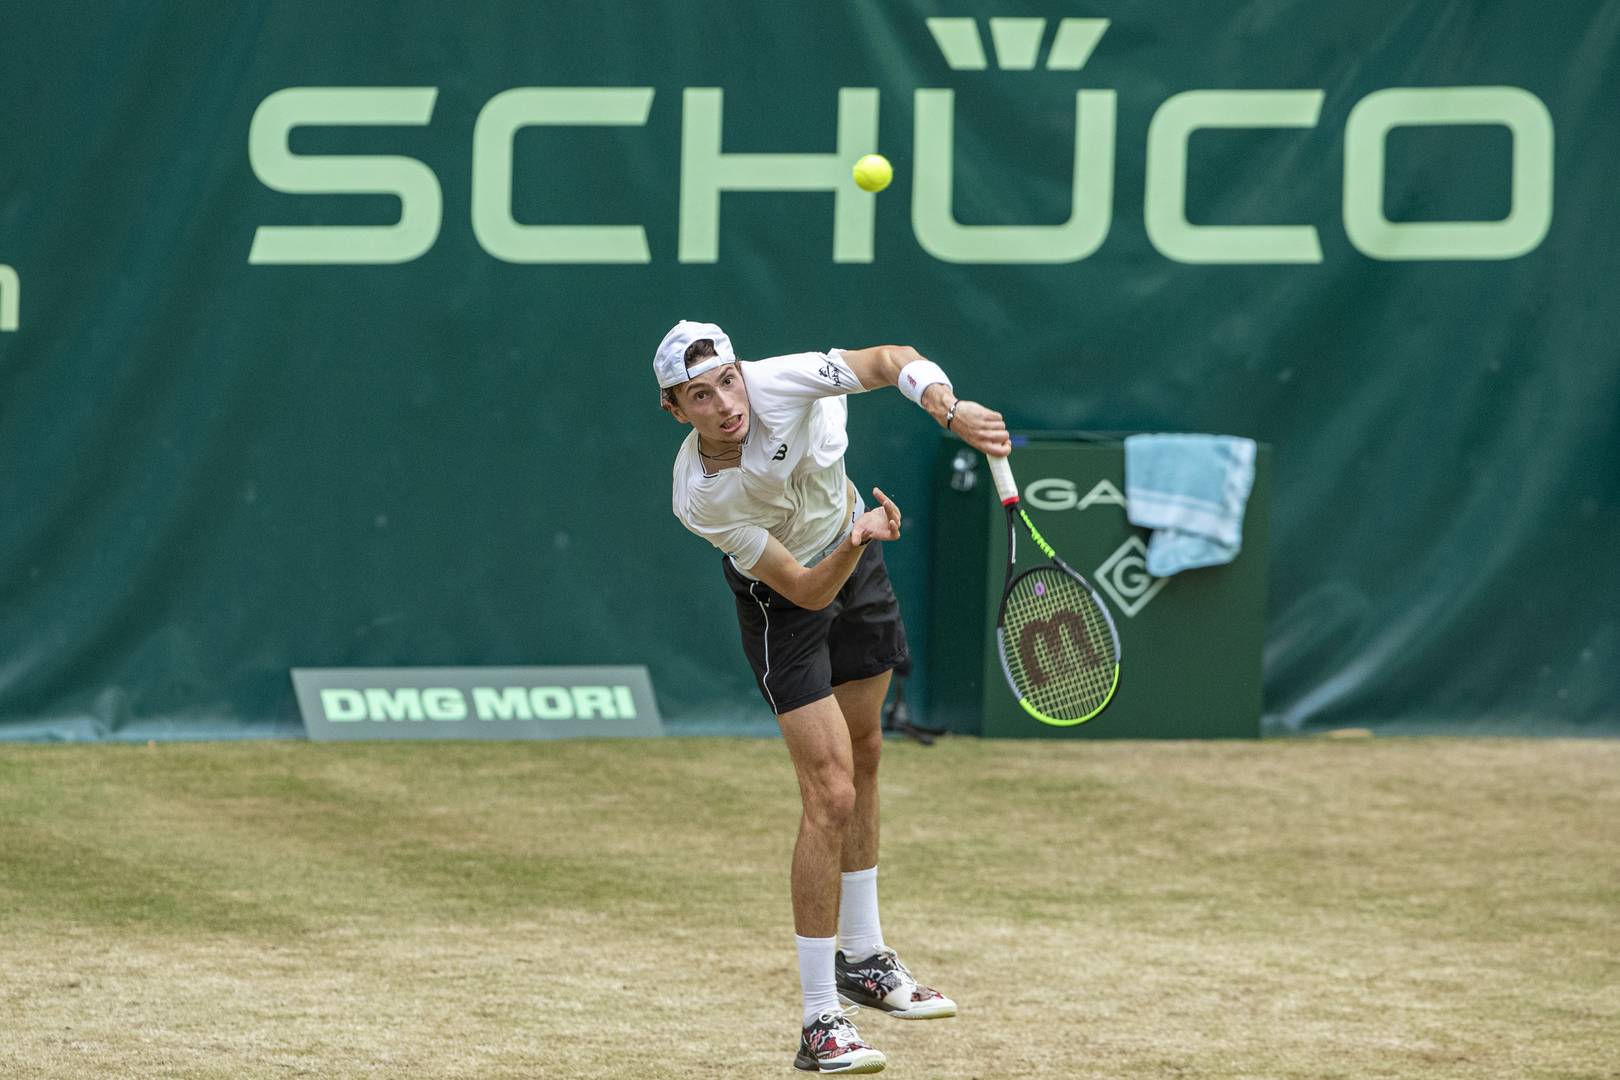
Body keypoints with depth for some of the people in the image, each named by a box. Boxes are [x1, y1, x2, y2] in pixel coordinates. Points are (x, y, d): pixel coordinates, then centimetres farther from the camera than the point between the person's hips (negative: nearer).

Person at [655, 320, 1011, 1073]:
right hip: (781, 603, -5)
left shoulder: (779, 385, -29)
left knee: (863, 759, 18)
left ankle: (862, 957, 36)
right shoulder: (698, 498, -32)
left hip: (853, 561, 5)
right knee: (831, 791, -16)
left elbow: (892, 361, -27)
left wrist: (949, 411, -46)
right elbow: (807, 590, -28)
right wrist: (856, 541, -47)